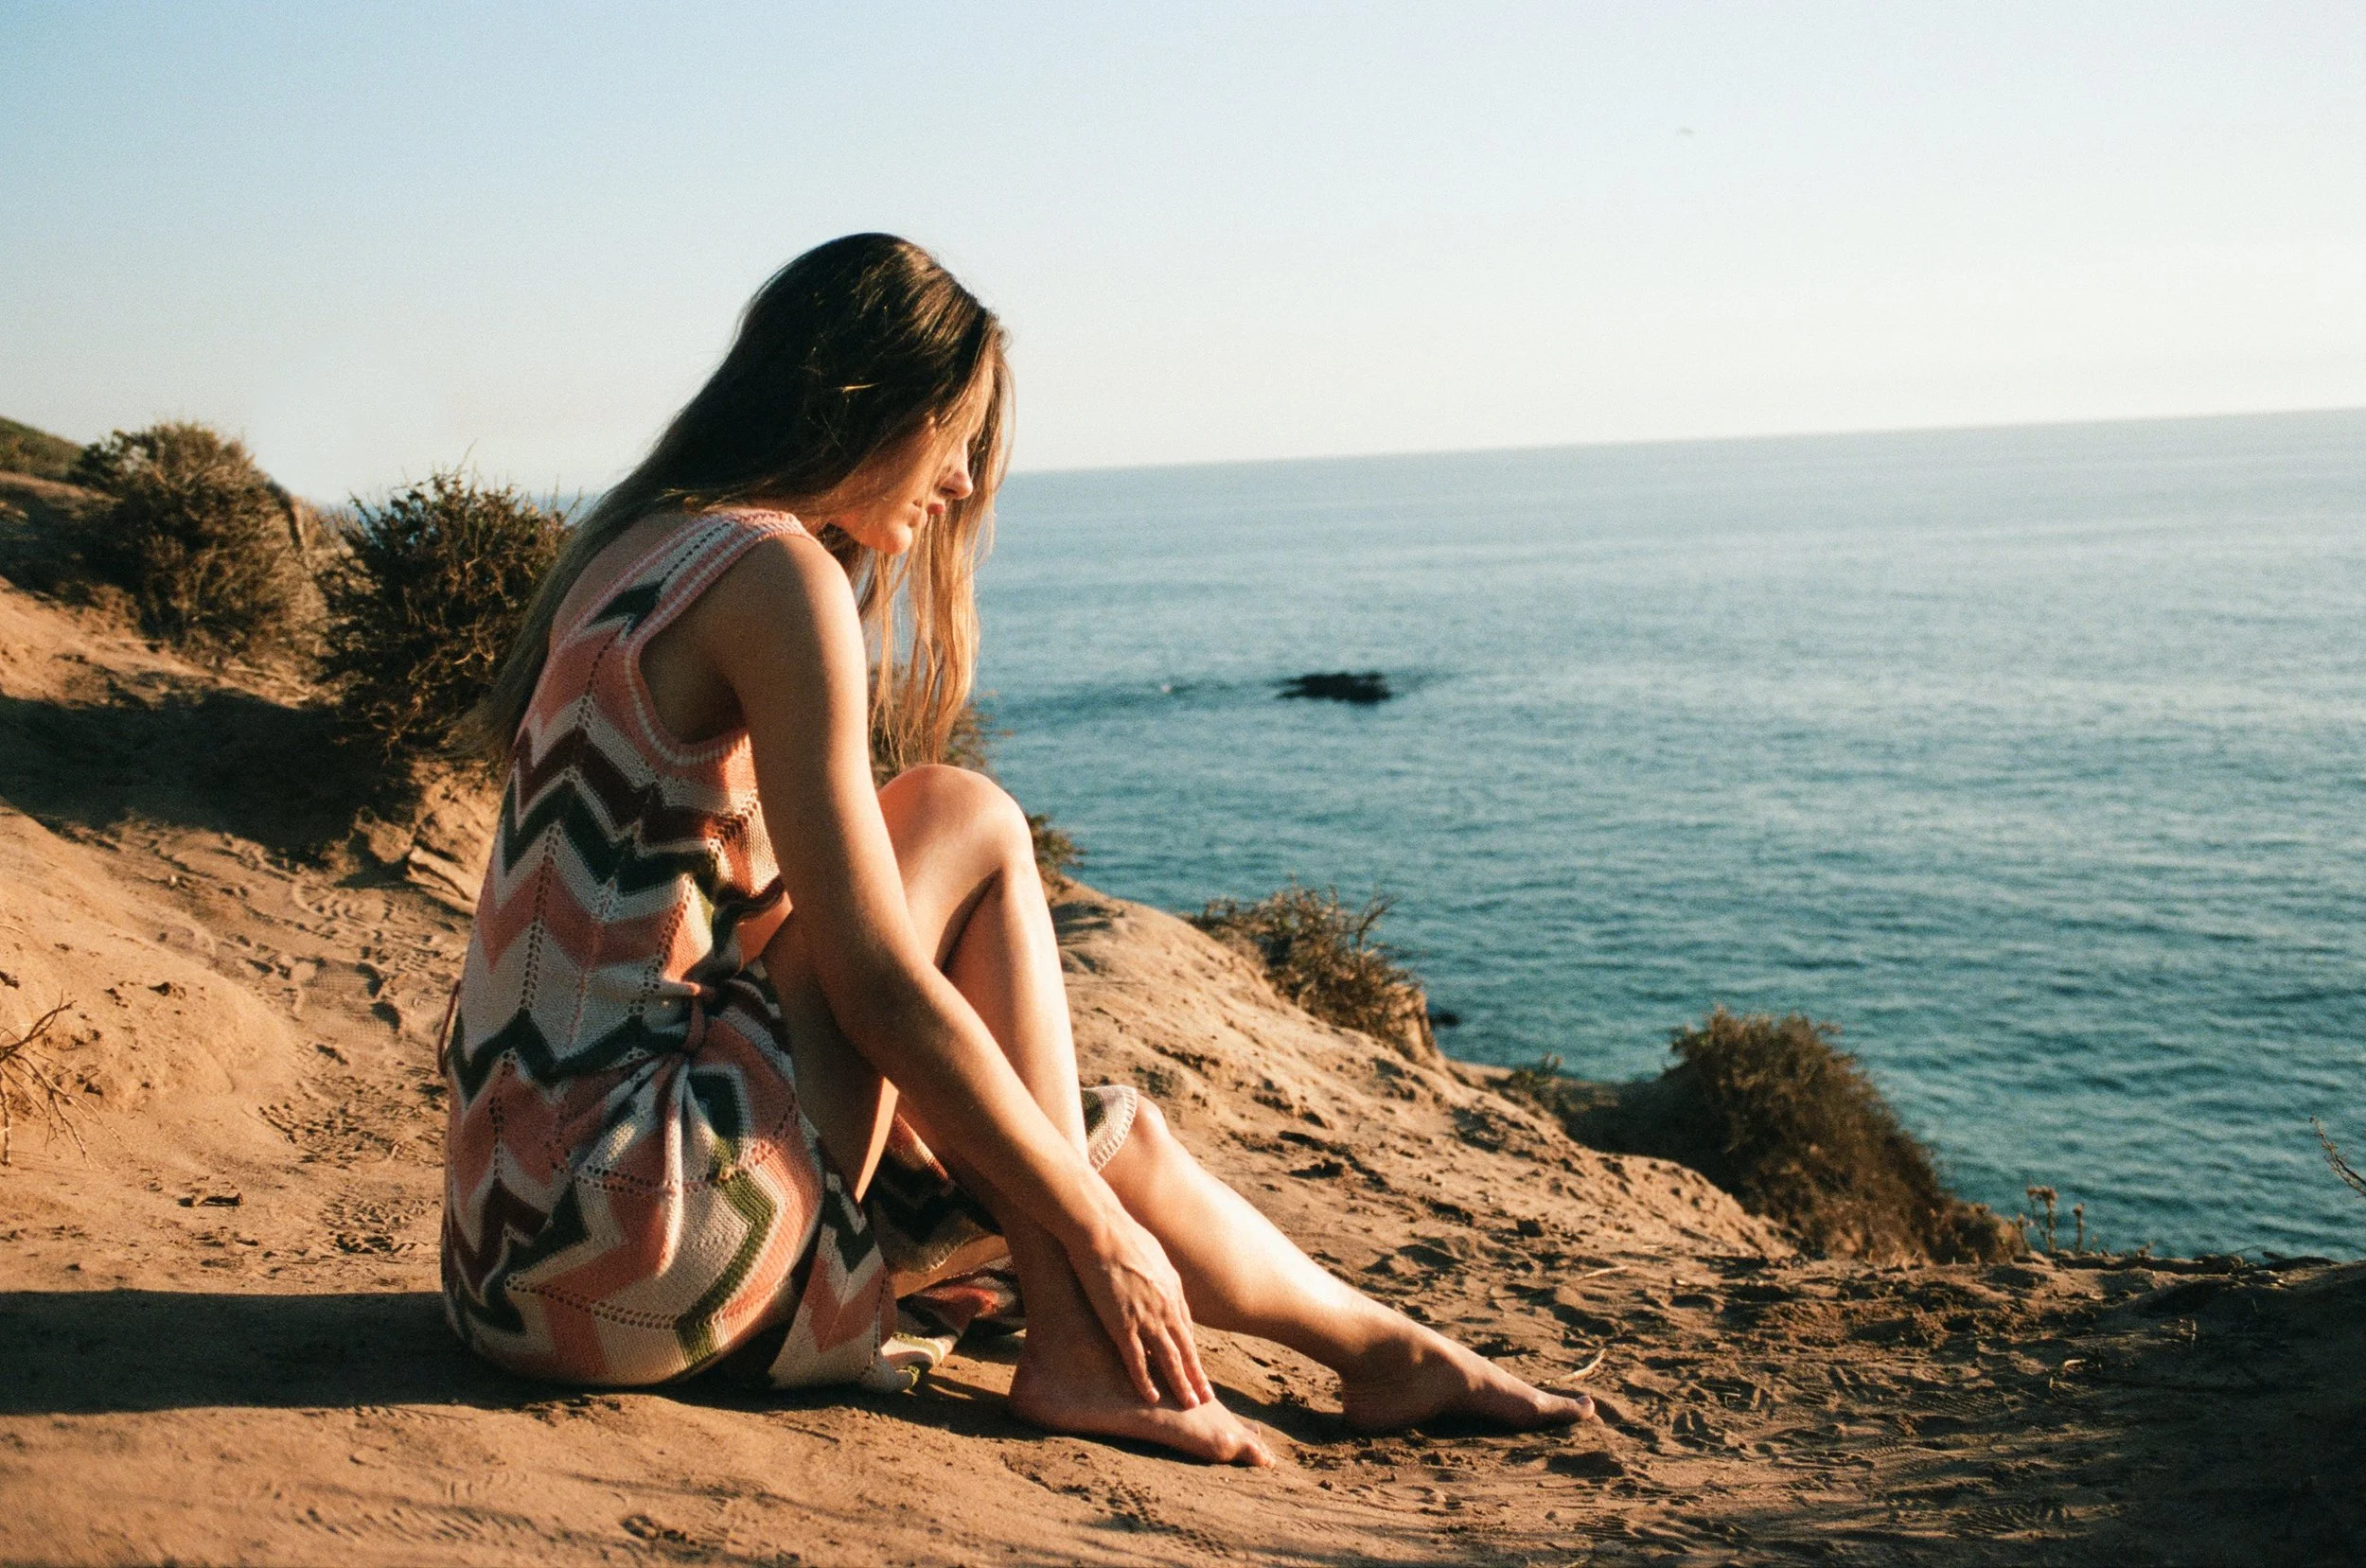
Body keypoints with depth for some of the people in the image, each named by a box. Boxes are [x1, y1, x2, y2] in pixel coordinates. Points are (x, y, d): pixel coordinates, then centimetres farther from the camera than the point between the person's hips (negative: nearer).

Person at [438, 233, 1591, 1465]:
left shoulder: (640, 552, 15)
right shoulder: (778, 573, -14)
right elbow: (878, 984, -17)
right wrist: (1101, 1232, -7)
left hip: (532, 1205, 9)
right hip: (629, 1218, -9)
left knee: (1106, 1134, 14)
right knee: (971, 826, -6)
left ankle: (1368, 1341, 32)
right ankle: (1078, 1349, -3)